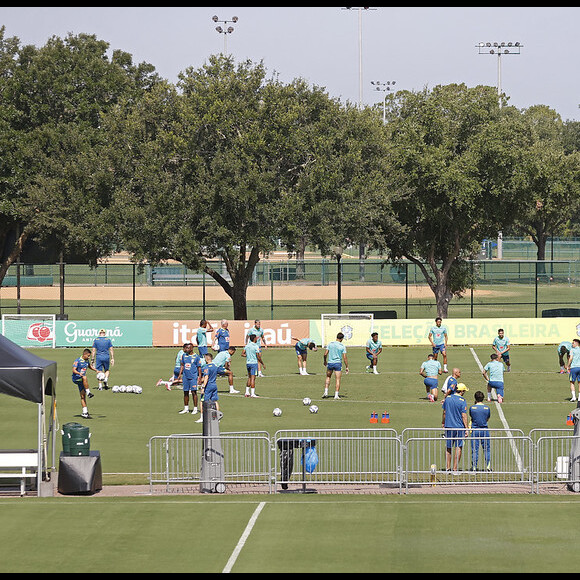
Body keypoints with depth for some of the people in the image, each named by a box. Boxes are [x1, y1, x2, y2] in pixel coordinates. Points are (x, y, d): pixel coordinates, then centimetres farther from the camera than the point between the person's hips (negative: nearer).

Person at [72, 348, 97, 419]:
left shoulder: (87, 361, 10)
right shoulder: (77, 361, -12)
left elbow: (90, 366, 32)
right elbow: (74, 370, -21)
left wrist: (96, 370, 19)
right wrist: (79, 373, -39)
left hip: (82, 380, 7)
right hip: (76, 379, -7)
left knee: (83, 396, 2)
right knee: (84, 378, -39)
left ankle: (85, 413, 1)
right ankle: (88, 392, -31)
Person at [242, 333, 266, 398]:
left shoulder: (247, 346, 7)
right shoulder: (256, 346, -12)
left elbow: (242, 354, 7)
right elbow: (258, 357, -13)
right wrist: (263, 364, -2)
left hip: (248, 363, 7)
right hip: (254, 363, -6)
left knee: (249, 377, 18)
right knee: (253, 378, -6)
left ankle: (247, 392, 17)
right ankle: (252, 393, -6)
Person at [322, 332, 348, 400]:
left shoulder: (330, 343, -1)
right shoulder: (342, 346, -5)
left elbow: (325, 354, -1)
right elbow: (344, 358, -6)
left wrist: (325, 361, 17)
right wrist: (346, 367, 2)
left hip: (330, 362, 2)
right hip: (338, 363, -2)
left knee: (328, 377, 22)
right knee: (338, 380, 4)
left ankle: (326, 392, 11)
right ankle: (336, 395, 0)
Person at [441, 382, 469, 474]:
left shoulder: (448, 398, 3)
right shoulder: (462, 401, -11)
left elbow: (444, 412, 11)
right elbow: (464, 416, -12)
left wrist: (443, 422, 24)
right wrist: (466, 428, -9)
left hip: (448, 426, 4)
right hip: (459, 427, -4)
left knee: (448, 447, 13)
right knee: (458, 447, 2)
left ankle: (447, 468, 15)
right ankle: (455, 469, 0)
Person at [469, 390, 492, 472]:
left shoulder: (472, 407, -5)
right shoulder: (487, 407, -3)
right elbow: (488, 418, 10)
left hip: (475, 430, 0)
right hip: (484, 430, 0)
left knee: (474, 449, 5)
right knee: (487, 449, 8)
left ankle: (474, 466, 4)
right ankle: (488, 465, 2)